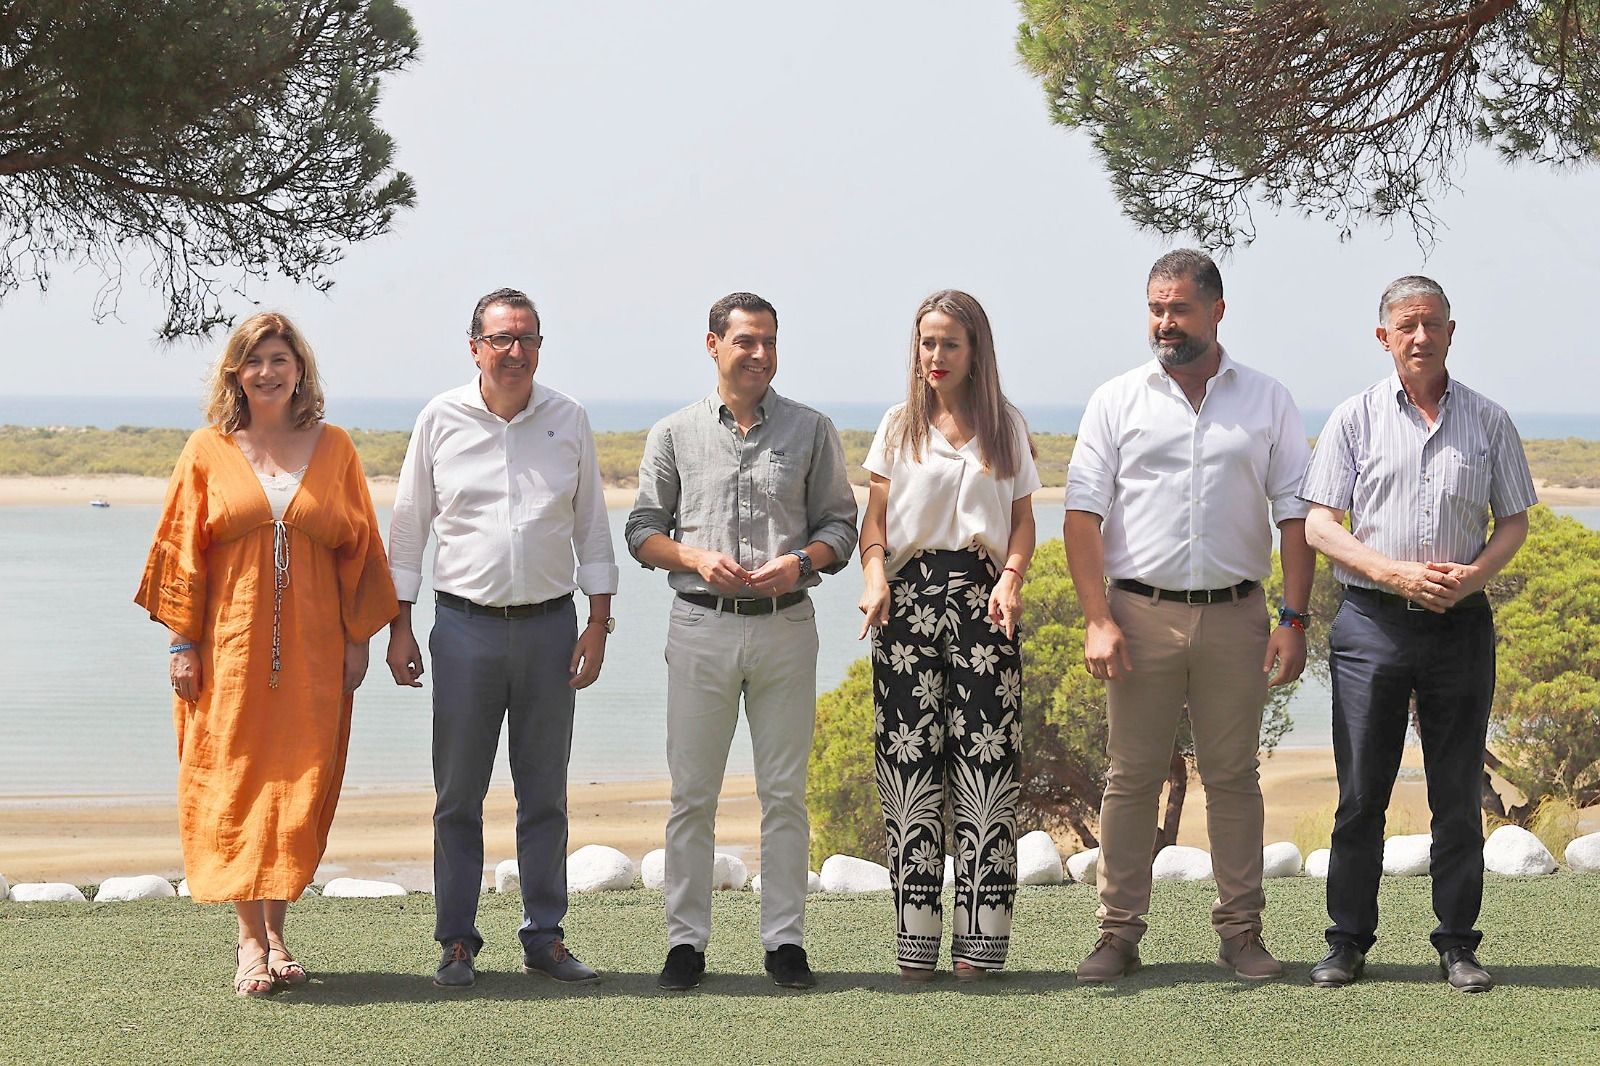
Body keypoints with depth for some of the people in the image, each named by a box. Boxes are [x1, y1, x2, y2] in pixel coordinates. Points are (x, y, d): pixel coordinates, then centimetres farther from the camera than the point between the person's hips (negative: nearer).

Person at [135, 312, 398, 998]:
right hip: (231, 644, -1)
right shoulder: (208, 451, 4)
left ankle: (275, 931, 10)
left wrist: (358, 638, 4)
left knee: (299, 784, 1)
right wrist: (183, 641, -2)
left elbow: (357, 549, 9)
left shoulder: (333, 448, 8)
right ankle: (251, 940, -2)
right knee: (235, 782, -5)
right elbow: (184, 552, 4)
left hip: (312, 649, 1)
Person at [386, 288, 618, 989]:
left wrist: (598, 622, 4)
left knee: (544, 794, 7)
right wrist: (399, 627, 2)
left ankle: (544, 938, 15)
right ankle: (457, 943, 9)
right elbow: (408, 527, 6)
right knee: (458, 794, 1)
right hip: (466, 623, -1)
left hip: (550, 623, 1)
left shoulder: (567, 420, 5)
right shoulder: (441, 419, 1)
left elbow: (592, 525, 10)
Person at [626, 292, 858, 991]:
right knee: (691, 794, 1)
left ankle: (785, 939, 10)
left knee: (784, 794, 3)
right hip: (700, 625, 0)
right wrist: (696, 557, -11)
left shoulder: (811, 431, 9)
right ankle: (686, 939, 8)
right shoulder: (674, 434, 8)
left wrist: (799, 561, -11)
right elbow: (643, 531, 8)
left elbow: (839, 525, 9)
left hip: (785, 626, 0)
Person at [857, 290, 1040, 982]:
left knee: (984, 758, -7)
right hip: (910, 595, 0)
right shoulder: (899, 427, 12)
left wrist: (1012, 577, -9)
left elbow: (1022, 518, 10)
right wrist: (874, 575, -11)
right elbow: (874, 520, 8)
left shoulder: (1005, 426, 12)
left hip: (980, 595, 0)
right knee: (909, 761, -4)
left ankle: (979, 939, -4)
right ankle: (916, 941, -2)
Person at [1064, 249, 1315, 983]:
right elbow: (1084, 510, 1)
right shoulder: (1118, 401, 6)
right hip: (1141, 612, 0)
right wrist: (1096, 618, -9)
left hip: (1234, 616, 1)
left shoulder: (1267, 402, 8)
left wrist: (1294, 619, -3)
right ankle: (1119, 932, 6)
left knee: (1233, 777, 5)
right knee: (1131, 776, 1)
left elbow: (1296, 513, 6)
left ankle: (1241, 930, 13)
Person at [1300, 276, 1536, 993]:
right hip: (1372, 620, -1)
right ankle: (1348, 941, 9)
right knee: (1361, 792, 1)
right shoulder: (1355, 418, 4)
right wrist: (1394, 573, -14)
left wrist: (1473, 574, -8)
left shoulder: (1488, 422, 9)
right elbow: (1319, 524, 0)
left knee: (1458, 794, 4)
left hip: (1461, 624, 1)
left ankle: (1457, 943, 11)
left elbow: (1514, 521, 12)